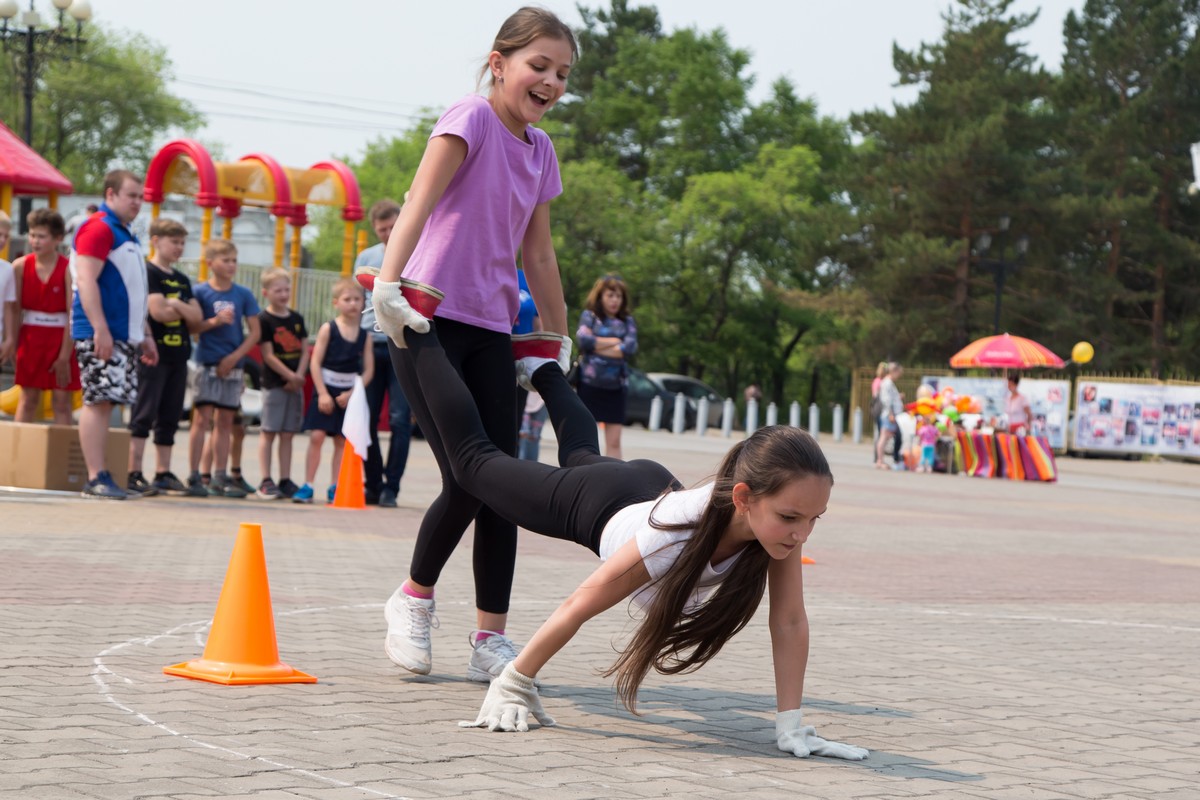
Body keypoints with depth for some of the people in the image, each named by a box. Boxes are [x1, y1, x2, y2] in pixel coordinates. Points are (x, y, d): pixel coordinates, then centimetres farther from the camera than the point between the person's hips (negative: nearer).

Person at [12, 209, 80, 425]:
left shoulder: (69, 269, -11)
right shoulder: (21, 266, -2)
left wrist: (65, 356, -12)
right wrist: (13, 343, -5)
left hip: (62, 338, -2)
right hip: (31, 337, 3)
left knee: (62, 401, 0)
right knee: (28, 399, 6)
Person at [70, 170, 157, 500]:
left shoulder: (126, 235, 21)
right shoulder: (98, 228, -9)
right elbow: (86, 280, -18)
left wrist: (145, 335, 25)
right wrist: (100, 329, -24)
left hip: (125, 336, 9)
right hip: (100, 334, -9)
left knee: (106, 402, 8)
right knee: (98, 401, -10)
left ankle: (100, 476, 9)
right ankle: (96, 477, -11)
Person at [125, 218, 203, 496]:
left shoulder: (182, 280, 18)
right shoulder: (147, 272, -5)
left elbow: (197, 318, 8)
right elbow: (159, 312, -17)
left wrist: (176, 306, -9)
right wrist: (186, 311, 0)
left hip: (178, 356, 8)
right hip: (153, 354, -8)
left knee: (169, 418, 9)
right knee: (144, 414, -8)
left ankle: (163, 474, 13)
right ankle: (134, 474, -10)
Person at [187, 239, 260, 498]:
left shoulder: (243, 294, 6)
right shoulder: (200, 292, -1)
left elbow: (255, 332, 4)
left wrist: (234, 357, -7)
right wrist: (215, 322, -19)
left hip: (233, 366, 3)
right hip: (206, 364, -3)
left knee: (225, 422, 7)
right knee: (202, 419, -6)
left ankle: (219, 477, 11)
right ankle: (194, 477, -4)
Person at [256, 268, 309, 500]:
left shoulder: (297, 319, 12)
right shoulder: (264, 319, -5)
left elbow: (305, 351, 9)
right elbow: (268, 355, -10)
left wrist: (299, 376, -6)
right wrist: (289, 375, -15)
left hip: (295, 383, 5)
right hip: (274, 382, -5)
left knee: (288, 433, 7)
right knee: (269, 432, -3)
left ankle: (285, 481, 11)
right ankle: (266, 481, -2)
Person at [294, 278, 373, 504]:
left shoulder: (364, 334, 3)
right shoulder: (328, 329, -4)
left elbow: (368, 369, 1)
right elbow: (316, 362, -7)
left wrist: (352, 393, -10)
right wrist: (323, 393, -12)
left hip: (349, 395, 2)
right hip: (325, 391, -2)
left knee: (341, 441, 5)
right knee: (317, 436, -8)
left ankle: (334, 488, 11)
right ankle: (307, 486, -4)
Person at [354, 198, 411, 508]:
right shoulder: (366, 258, 16)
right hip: (370, 345, 4)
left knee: (400, 419, -9)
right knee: (367, 419, 4)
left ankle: (391, 486, -5)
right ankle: (372, 484, 13)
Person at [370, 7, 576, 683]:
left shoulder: (540, 150, 14)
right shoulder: (471, 119, -7)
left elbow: (538, 252, 21)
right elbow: (419, 202, -21)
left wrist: (560, 336, 21)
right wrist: (388, 280, -35)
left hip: (491, 330, 7)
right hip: (427, 319, -7)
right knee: (467, 480, -11)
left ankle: (492, 640, 7)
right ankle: (414, 598, 16)